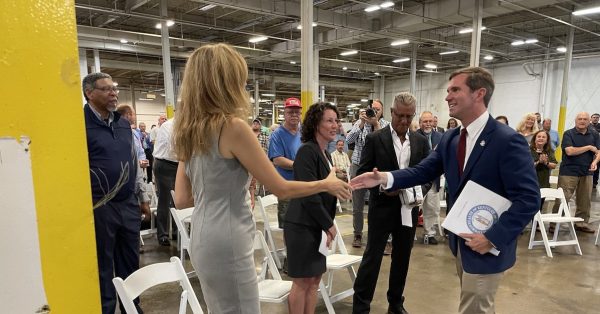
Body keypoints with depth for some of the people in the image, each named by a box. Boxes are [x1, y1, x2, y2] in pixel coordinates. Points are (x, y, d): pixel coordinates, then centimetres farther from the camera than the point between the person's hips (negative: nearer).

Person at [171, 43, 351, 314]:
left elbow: (182, 199, 8)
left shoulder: (189, 130, 5)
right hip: (227, 246, -9)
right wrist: (327, 184, 1)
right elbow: (281, 189, -13)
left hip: (204, 242, 9)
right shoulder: (233, 126, -18)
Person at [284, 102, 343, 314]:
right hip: (303, 226, -8)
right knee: (302, 281, 2)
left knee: (315, 280, 14)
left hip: (318, 226, 9)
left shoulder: (326, 153, 11)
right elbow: (309, 194, -21)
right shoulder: (307, 151, -16)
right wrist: (329, 224, -12)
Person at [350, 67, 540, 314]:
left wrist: (492, 238, -25)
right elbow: (424, 171, 1)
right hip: (460, 241, 7)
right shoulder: (450, 139, 2)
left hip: (487, 246, -7)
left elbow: (528, 199, -22)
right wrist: (385, 178, -14)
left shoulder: (508, 141, -21)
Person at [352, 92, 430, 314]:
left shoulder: (421, 141, 6)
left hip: (409, 209, 4)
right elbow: (363, 173, -6)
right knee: (373, 257, 1)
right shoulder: (375, 139, -5)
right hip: (382, 208, -4)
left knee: (402, 258, 15)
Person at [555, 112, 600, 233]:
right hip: (569, 172, -4)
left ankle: (582, 223, 23)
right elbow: (569, 151, -14)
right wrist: (589, 147, -8)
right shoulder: (568, 134, -2)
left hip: (587, 173, 5)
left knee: (585, 200, 10)